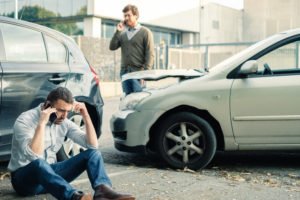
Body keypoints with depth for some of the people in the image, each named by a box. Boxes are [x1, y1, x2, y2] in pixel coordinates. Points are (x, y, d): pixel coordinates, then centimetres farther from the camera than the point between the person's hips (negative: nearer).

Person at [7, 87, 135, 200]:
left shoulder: (64, 123, 0)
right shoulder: (25, 121, -18)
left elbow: (93, 145, -6)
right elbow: (34, 157, -33)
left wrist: (85, 116, -13)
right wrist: (42, 123, -34)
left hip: (49, 173, 6)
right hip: (24, 178, -6)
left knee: (92, 153, -11)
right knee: (38, 164, -42)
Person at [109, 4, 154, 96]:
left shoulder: (145, 32, -1)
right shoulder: (122, 34, 15)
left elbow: (150, 54, -6)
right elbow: (112, 47, 6)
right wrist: (118, 32, -2)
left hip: (138, 72, -5)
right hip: (125, 72, 5)